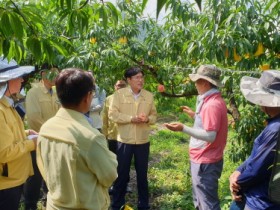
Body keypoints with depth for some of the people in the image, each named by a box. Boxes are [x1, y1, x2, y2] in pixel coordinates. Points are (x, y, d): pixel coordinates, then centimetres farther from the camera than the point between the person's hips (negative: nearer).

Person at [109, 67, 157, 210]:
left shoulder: (149, 96, 4)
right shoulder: (119, 94, -5)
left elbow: (154, 116, 8)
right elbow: (113, 114, -10)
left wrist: (147, 119, -14)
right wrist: (132, 118, -19)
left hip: (143, 141, 3)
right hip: (124, 140, -2)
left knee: (142, 174, 13)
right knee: (122, 174, 8)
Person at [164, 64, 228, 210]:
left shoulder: (212, 104, -24)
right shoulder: (213, 101, 9)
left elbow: (210, 136, -27)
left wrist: (183, 128, -30)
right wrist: (194, 115, 19)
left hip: (205, 162, -10)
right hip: (203, 160, 10)